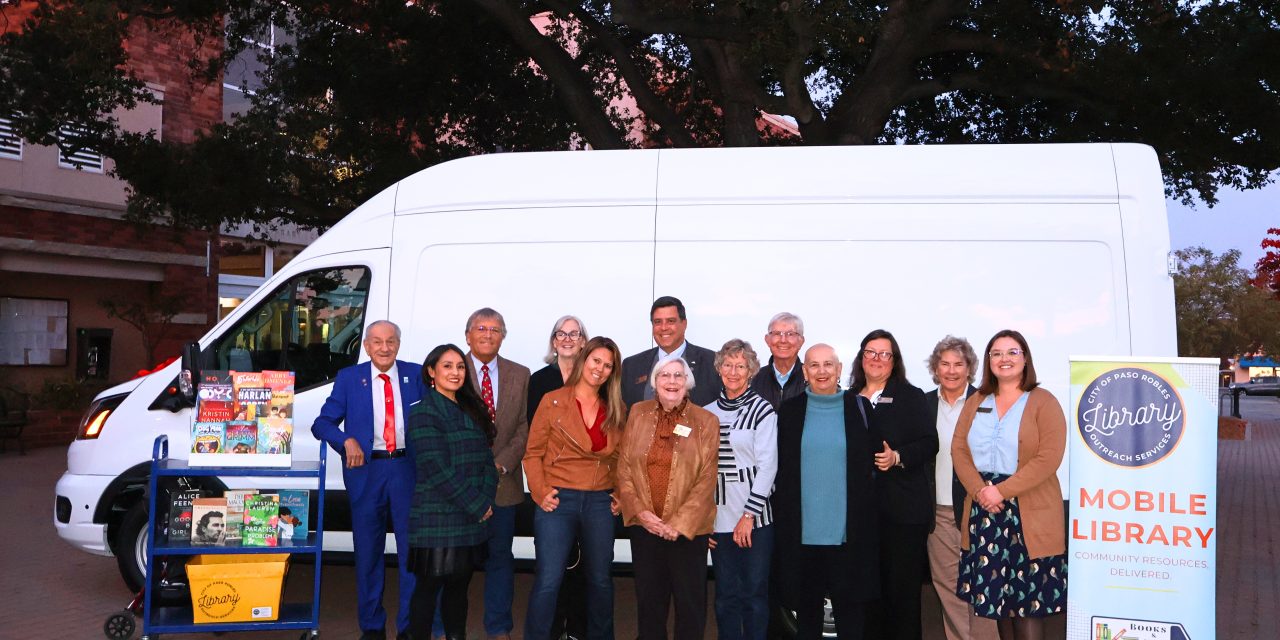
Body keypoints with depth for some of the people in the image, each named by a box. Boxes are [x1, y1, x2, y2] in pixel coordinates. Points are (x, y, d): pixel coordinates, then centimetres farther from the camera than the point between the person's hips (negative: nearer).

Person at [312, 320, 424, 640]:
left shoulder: (416, 375, 6)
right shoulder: (348, 378, 4)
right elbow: (322, 423, 3)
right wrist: (347, 441, -15)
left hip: (408, 469, 0)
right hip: (366, 470, 0)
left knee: (412, 549, 3)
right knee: (368, 551, 9)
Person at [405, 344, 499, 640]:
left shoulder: (472, 411, 14)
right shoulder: (423, 413, -9)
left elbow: (486, 459, 11)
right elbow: (437, 470, -15)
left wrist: (486, 500, -5)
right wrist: (477, 505, -12)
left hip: (471, 520, 6)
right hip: (437, 520, -6)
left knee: (459, 586, 13)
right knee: (429, 587, 2)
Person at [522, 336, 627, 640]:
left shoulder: (616, 410, 9)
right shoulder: (553, 401, -2)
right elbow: (533, 453, -1)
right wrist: (541, 493, -11)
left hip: (600, 503, 4)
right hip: (559, 500, -3)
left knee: (601, 580, 13)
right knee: (548, 581, -4)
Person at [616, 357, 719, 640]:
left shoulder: (706, 421, -4)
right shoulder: (638, 413, 4)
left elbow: (707, 480, -8)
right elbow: (624, 466, 3)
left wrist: (679, 524, -14)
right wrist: (640, 512, -8)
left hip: (688, 529, -2)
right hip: (644, 525, 3)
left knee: (690, 600, 7)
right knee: (649, 598, 13)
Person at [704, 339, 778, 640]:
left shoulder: (762, 410, -3)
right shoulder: (709, 412, 9)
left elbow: (767, 465, -8)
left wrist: (748, 515, -11)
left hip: (755, 516, -4)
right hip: (719, 516, 4)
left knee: (754, 591, 3)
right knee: (726, 593, 9)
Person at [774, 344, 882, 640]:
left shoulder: (860, 407, 2)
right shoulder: (789, 411, 5)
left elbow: (875, 459, 7)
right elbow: (778, 467, 9)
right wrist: (781, 512, 5)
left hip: (849, 528, -1)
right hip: (801, 528, 1)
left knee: (850, 604, 6)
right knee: (805, 604, 10)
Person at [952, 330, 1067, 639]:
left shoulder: (1043, 402, -2)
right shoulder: (975, 402, 13)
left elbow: (1049, 458, -12)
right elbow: (959, 450, 6)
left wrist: (1002, 490, -17)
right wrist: (980, 491, -11)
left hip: (1029, 513, -4)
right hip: (983, 510, 4)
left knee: (1028, 597, -2)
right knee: (994, 592, 8)